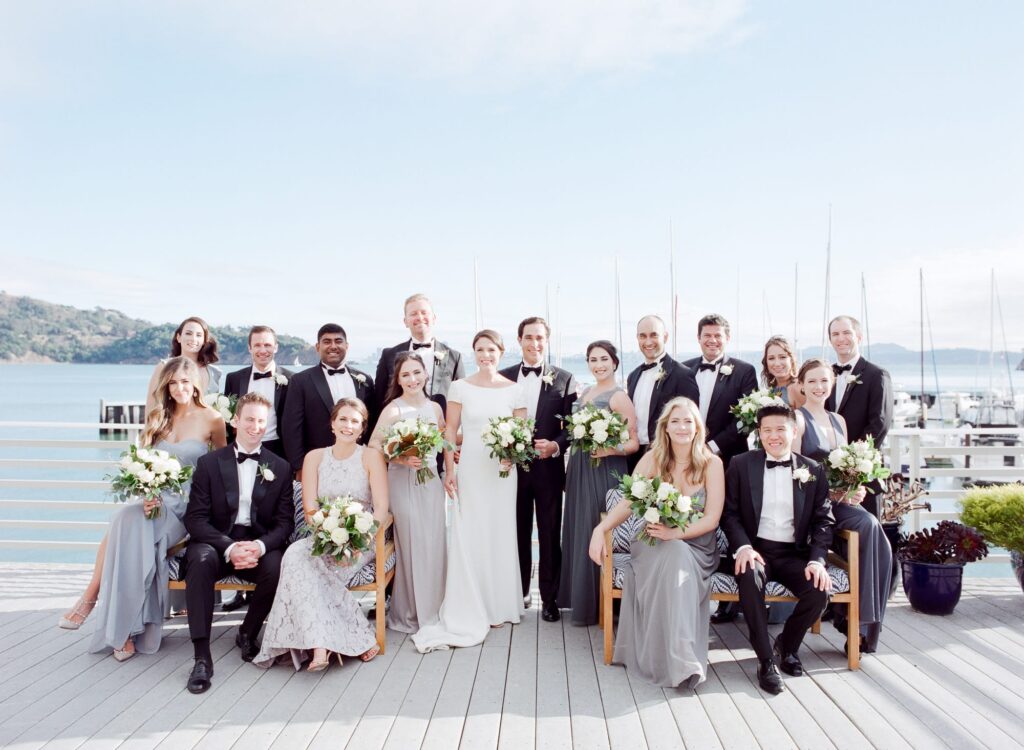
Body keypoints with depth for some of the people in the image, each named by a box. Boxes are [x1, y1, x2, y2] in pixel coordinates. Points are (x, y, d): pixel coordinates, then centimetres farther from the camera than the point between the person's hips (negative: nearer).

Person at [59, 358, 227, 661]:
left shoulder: (211, 419, 2)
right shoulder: (158, 418, 14)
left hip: (186, 507, -3)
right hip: (155, 502, 3)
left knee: (128, 523, -29)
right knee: (125, 519, -30)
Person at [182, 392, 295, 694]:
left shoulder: (280, 468, 7)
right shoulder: (209, 463, 3)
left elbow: (285, 521, 3)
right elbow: (195, 518, -4)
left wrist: (260, 546, -19)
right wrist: (229, 548, -21)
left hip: (260, 545, 1)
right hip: (216, 542, -1)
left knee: (278, 567, -30)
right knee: (201, 559, -34)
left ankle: (248, 633, 0)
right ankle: (202, 656, -28)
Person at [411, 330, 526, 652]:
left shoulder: (513, 389, 4)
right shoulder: (460, 387, 1)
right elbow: (450, 430, 1)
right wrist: (449, 470, -5)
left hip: (503, 470, 2)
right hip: (470, 470, -1)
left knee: (501, 534, 7)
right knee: (468, 536, 0)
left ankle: (498, 605, 23)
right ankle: (469, 613, 11)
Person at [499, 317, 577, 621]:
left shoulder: (564, 379, 0)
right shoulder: (504, 377, 5)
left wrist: (556, 445, -18)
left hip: (549, 468, -2)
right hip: (514, 467, 2)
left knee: (550, 536, 7)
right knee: (518, 534, 13)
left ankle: (549, 599, 18)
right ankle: (519, 593, 27)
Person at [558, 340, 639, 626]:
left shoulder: (619, 397, -9)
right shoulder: (584, 393, 13)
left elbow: (634, 443, -10)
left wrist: (611, 450, -28)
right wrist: (571, 470, 14)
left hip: (604, 472, -7)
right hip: (579, 471, 7)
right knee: (579, 530, 12)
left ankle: (598, 604, 11)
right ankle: (580, 597, 25)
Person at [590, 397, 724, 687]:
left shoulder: (712, 463, -3)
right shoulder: (653, 459, -1)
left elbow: (711, 519, -8)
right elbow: (627, 503, -5)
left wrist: (675, 533, -25)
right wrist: (600, 529, -24)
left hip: (696, 546, 0)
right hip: (654, 544, 0)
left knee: (678, 560, -35)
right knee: (674, 557, -35)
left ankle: (680, 657, -25)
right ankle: (678, 660, -30)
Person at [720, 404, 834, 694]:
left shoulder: (813, 470, 8)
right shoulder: (741, 465, 4)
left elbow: (823, 520, 5)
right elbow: (729, 513, 1)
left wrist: (817, 559, -11)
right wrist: (742, 546, -18)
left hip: (795, 553, 2)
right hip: (756, 549, -2)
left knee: (819, 590, -25)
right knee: (749, 578, -34)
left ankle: (787, 645, 7)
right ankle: (766, 661, -17)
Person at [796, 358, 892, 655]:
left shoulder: (838, 421, 18)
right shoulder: (798, 418, -4)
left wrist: (855, 488, -1)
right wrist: (831, 491, -17)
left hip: (839, 501, 6)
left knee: (881, 547, -18)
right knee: (868, 523, -27)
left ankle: (865, 624, -6)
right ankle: (854, 620, -15)